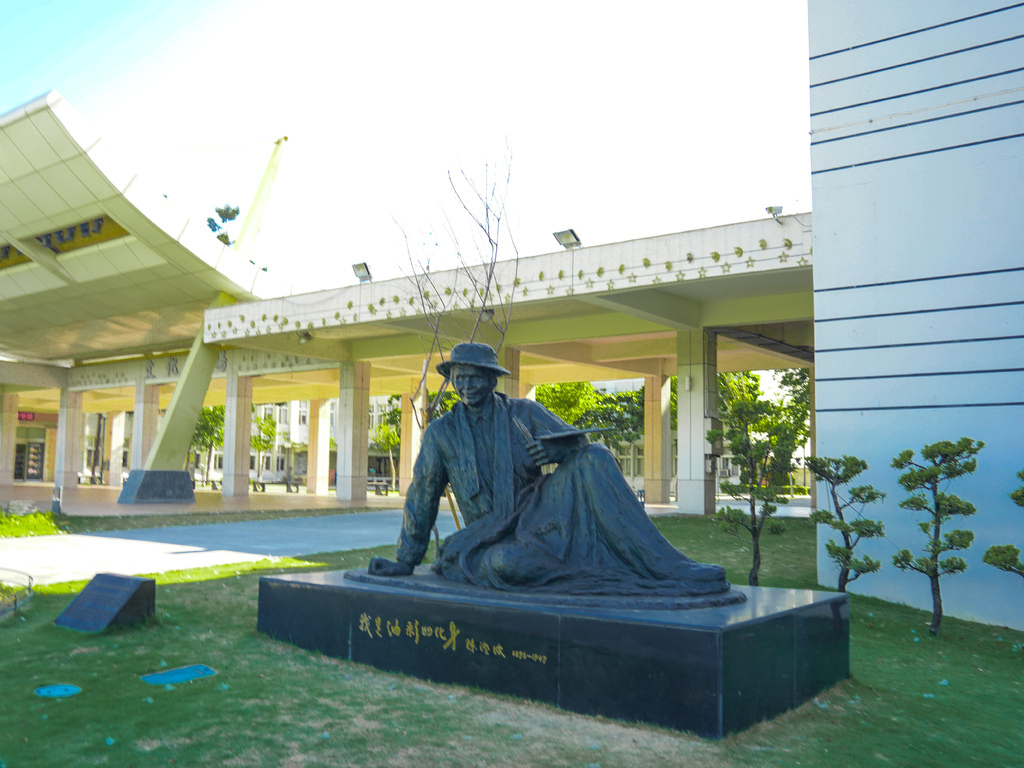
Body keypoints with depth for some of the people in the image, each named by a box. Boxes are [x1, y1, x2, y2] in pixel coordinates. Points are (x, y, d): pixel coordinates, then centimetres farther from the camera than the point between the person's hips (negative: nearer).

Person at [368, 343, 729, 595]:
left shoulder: (524, 413, 7)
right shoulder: (440, 434, 6)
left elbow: (580, 442, 1)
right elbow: (422, 498, 10)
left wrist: (554, 448, -24)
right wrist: (405, 562, 9)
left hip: (536, 514, 2)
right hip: (490, 535, -1)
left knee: (595, 458, -24)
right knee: (509, 564, -41)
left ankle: (665, 566, -29)